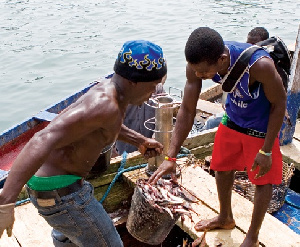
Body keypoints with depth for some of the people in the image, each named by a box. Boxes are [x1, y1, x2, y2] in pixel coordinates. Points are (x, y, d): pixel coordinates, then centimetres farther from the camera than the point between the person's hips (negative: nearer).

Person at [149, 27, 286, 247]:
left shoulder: (259, 64, -39)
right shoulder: (199, 64, -25)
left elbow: (279, 103, -21)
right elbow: (187, 110, -18)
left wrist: (266, 151, -17)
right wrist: (170, 157, -21)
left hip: (261, 126, -5)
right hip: (232, 119, 5)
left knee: (263, 180, 8)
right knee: (222, 168, 18)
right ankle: (225, 218, 46)